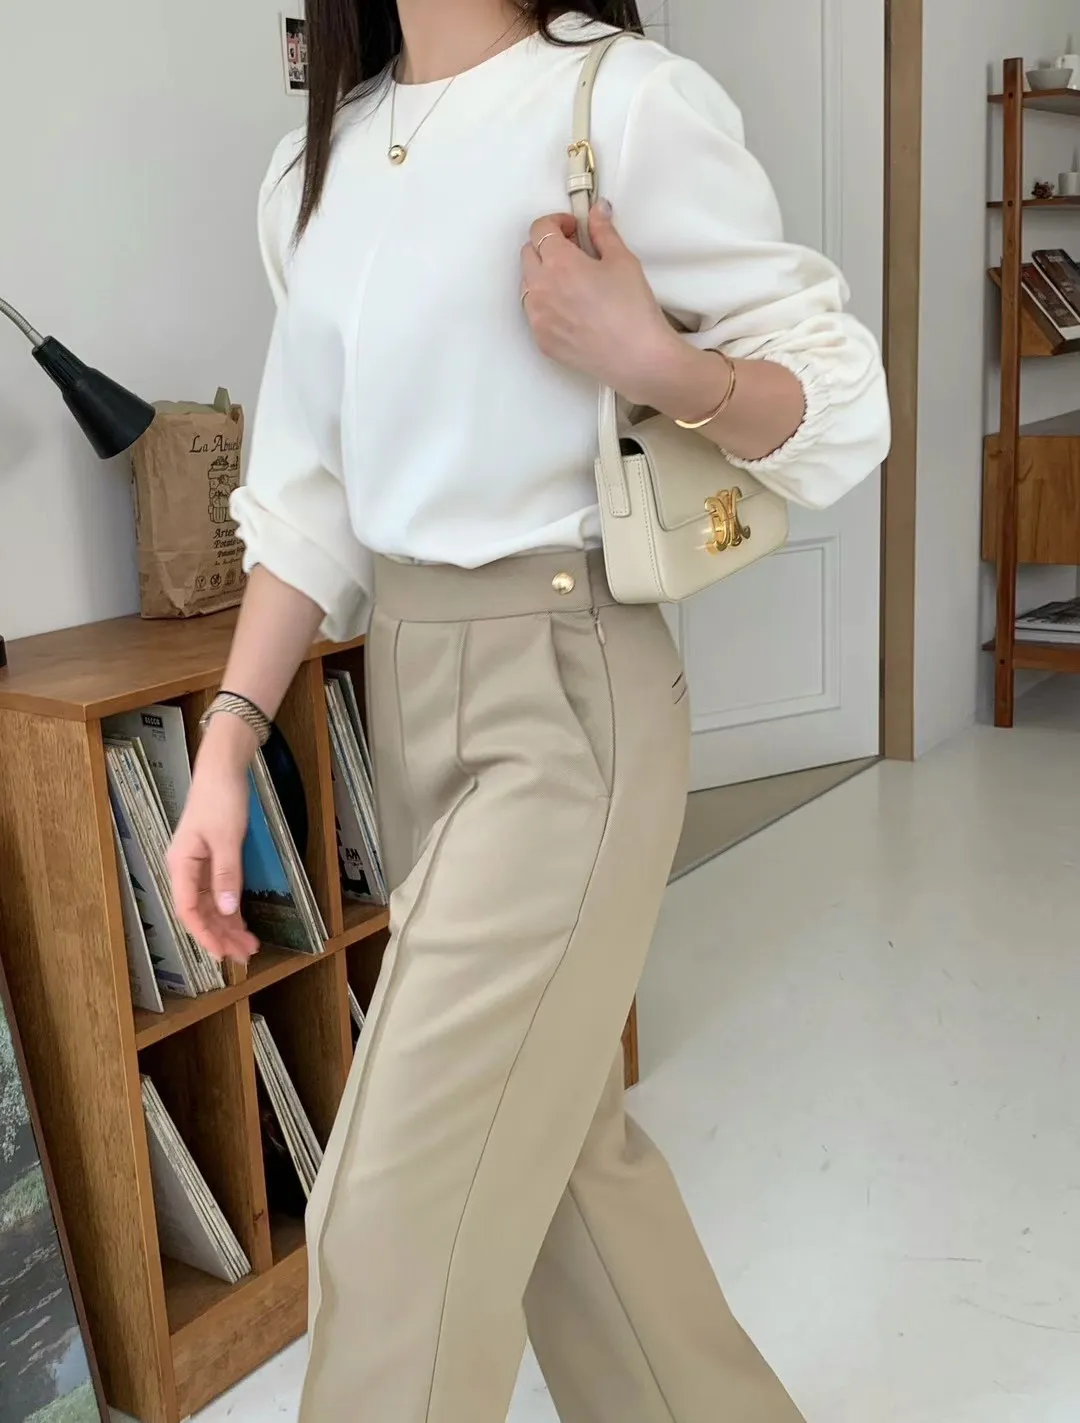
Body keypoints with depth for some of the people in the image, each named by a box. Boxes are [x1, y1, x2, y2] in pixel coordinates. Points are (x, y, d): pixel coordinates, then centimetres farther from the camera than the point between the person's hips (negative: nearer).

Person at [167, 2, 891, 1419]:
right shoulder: (322, 164, 10)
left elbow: (842, 399, -7)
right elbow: (308, 495, 11)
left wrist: (654, 362, -26)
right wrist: (228, 741, 4)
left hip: (567, 697, -7)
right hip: (406, 688, 7)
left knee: (397, 1217, -3)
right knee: (558, 1133, 19)